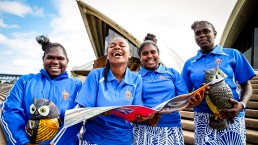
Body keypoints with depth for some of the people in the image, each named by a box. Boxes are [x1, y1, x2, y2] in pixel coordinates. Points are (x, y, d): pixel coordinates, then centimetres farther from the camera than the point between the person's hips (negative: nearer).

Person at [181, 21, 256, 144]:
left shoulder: (232, 54, 4)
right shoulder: (189, 63, 8)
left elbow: (246, 86, 4)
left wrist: (242, 104, -15)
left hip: (231, 116, -1)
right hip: (203, 118, 1)